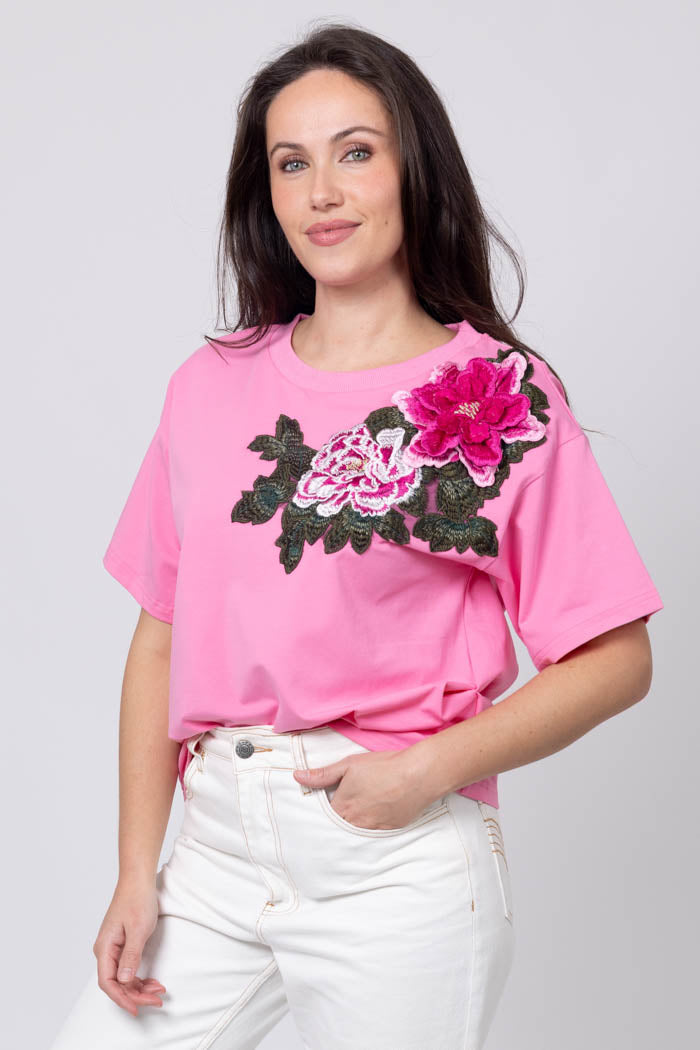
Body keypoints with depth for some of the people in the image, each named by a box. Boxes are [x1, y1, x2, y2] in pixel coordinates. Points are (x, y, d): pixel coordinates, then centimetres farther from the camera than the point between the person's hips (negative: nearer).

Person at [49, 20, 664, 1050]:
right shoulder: (212, 385, 7)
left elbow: (617, 659, -5)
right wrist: (138, 872, 3)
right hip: (218, 849, 4)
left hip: (401, 864, -3)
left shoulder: (502, 395, -4)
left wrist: (429, 769, -15)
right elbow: (163, 637, 7)